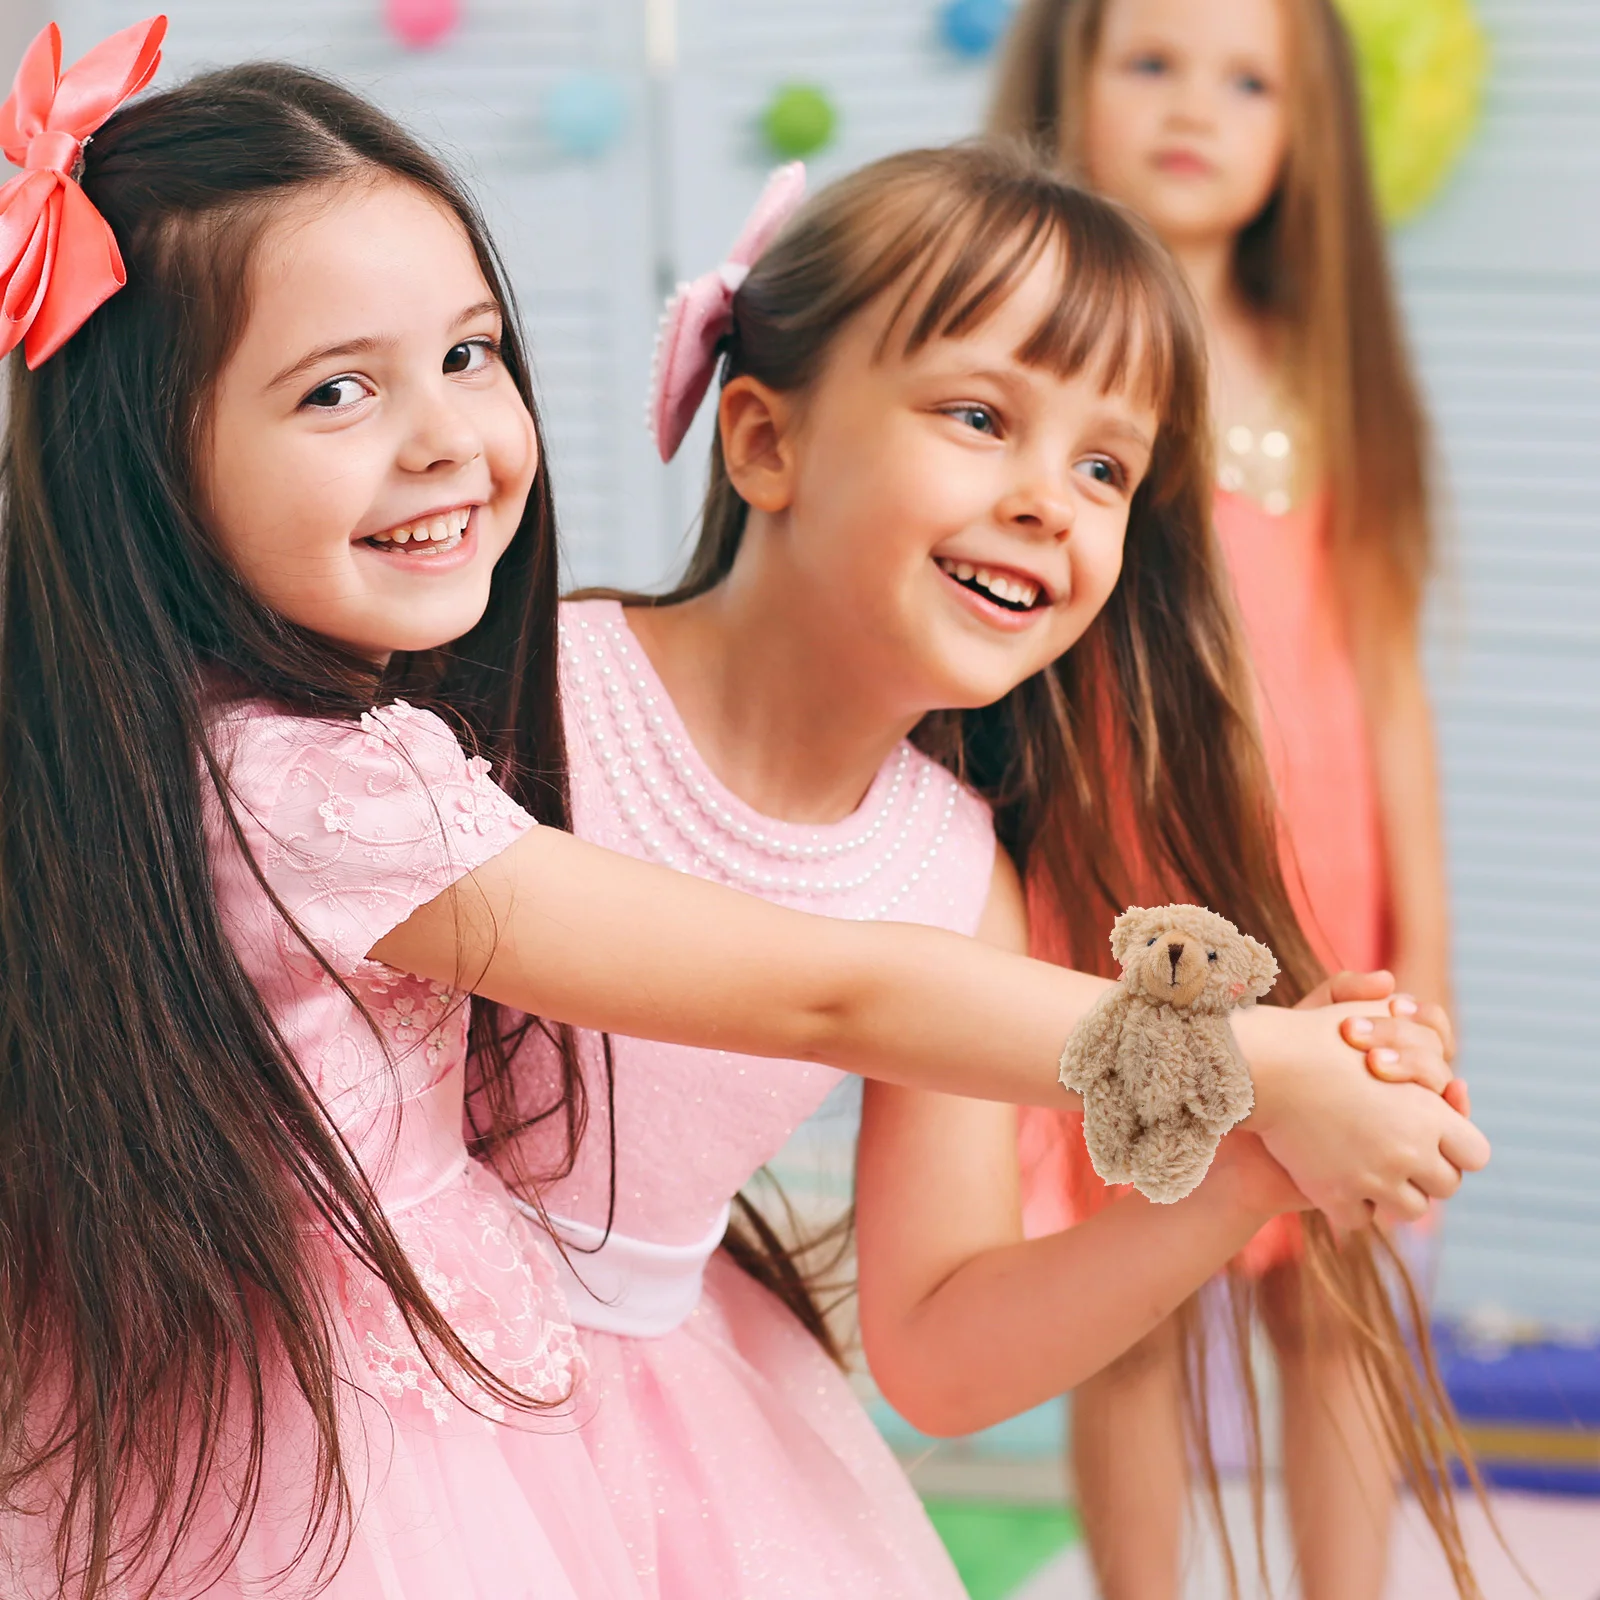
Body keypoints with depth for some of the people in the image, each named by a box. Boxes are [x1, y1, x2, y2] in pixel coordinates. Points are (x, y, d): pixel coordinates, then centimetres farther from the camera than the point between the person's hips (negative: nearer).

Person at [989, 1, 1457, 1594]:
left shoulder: (1323, 385, 7)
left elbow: (1384, 672, 6)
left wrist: (1421, 946, 4)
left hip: (1311, 902, 3)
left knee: (1329, 1308, 7)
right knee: (1129, 1322, 4)